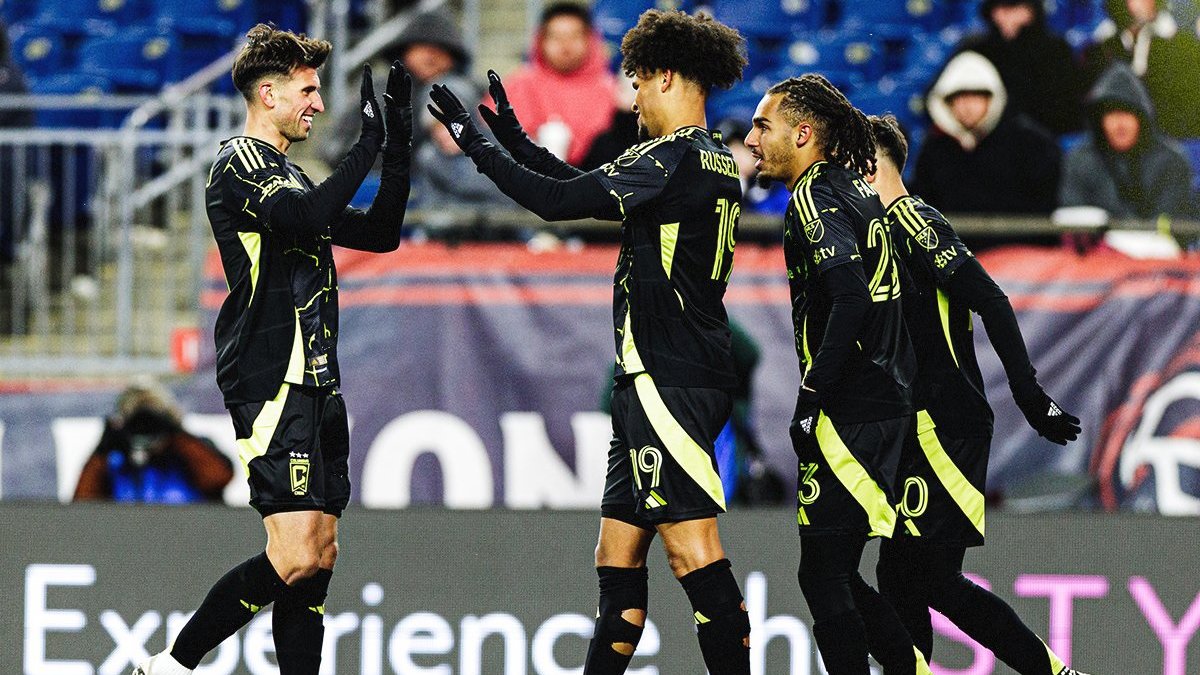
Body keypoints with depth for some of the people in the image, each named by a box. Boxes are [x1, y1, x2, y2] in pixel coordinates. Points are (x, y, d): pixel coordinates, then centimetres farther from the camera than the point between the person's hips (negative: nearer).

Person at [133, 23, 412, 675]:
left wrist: (398, 151, 15)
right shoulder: (239, 164, -7)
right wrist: (367, 148, -20)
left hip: (316, 385, 10)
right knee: (296, 559, -15)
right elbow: (305, 218, -26)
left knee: (320, 556, 6)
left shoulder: (286, 174, 22)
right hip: (273, 385, -10)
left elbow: (379, 234, 25)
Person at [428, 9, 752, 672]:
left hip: (666, 380, -10)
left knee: (691, 544, -13)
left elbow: (559, 201, -15)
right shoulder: (716, 164, 16)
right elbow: (588, 189, 27)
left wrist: (477, 144, -5)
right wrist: (511, 137, 30)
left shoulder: (672, 160, -13)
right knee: (618, 552, 13)